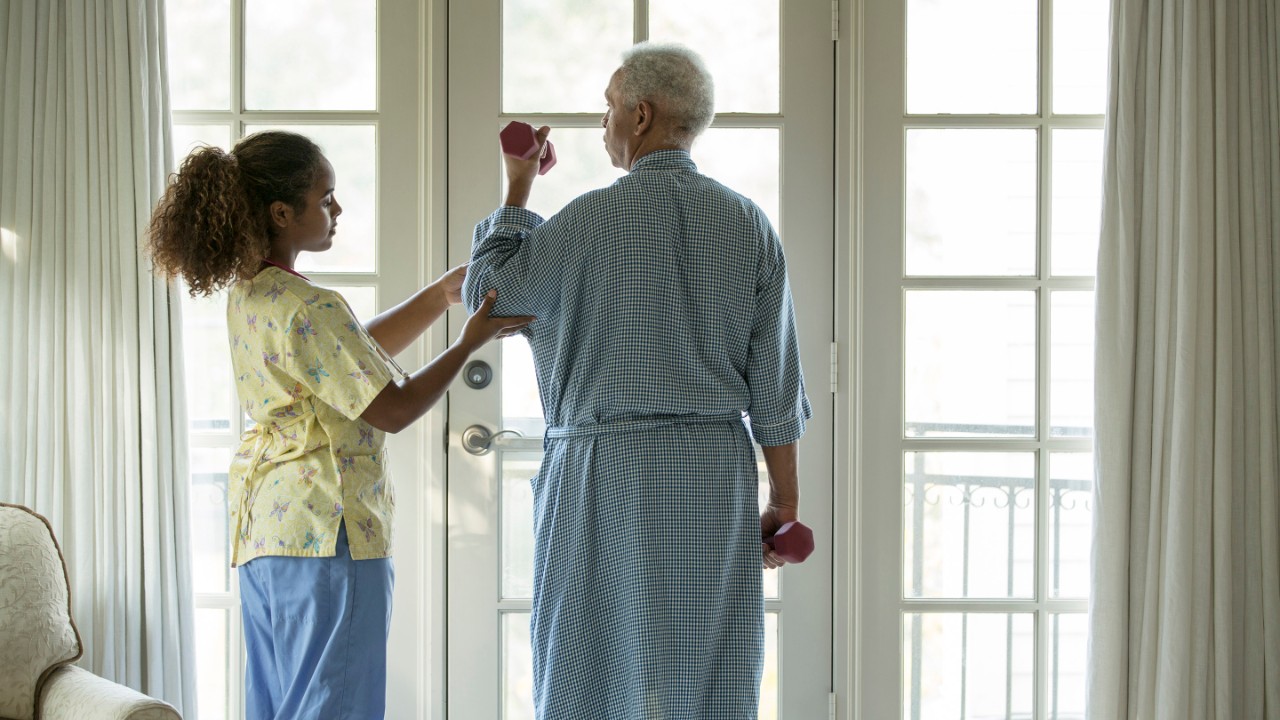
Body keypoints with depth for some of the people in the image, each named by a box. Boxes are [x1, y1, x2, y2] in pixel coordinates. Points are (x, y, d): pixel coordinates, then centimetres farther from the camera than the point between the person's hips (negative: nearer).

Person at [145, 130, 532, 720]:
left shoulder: (247, 293, 10)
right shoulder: (308, 309, -19)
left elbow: (359, 349, 19)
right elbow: (393, 409, -16)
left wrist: (441, 294, 16)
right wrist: (469, 343, -6)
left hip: (264, 530, 10)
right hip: (326, 531, -10)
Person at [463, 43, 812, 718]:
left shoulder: (591, 219, -8)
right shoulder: (748, 225, 3)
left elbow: (487, 292, 6)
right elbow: (774, 382, 2)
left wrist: (518, 187, 16)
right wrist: (785, 500, 9)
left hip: (608, 473, -3)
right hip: (717, 477, 4)